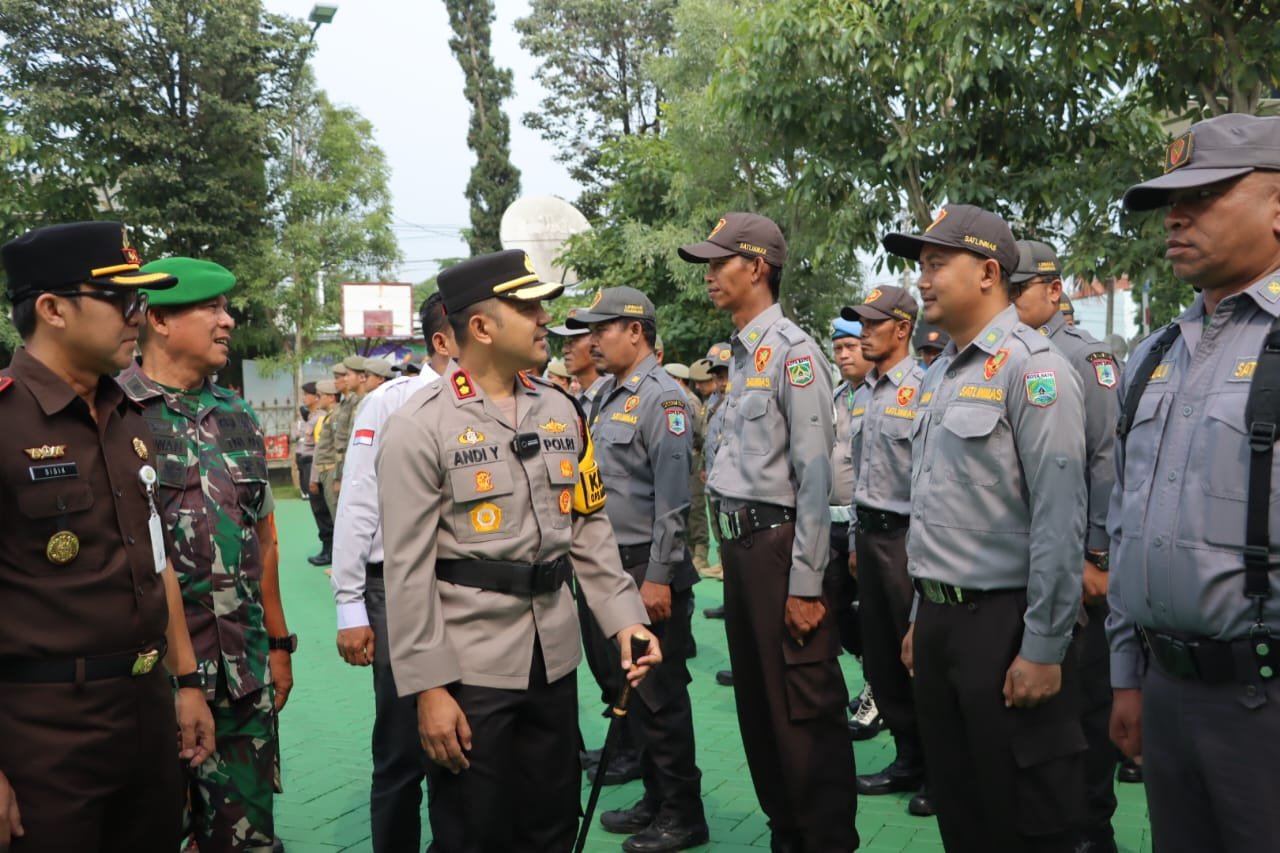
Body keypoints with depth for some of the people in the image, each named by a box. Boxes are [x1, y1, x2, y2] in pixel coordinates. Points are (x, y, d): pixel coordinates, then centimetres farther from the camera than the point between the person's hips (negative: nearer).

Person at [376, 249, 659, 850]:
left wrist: (625, 618, 2)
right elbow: (408, 571, -12)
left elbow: (590, 529, 12)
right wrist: (428, 687, -14)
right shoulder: (420, 427, -10)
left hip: (555, 658, 5)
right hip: (468, 666, -5)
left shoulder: (561, 411, 7)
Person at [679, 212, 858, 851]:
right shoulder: (740, 354, 12)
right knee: (755, 702, 17)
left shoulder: (792, 352, -14)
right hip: (740, 541, 9)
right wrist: (732, 548, 15)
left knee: (803, 709, 1)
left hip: (779, 543, -9)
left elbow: (815, 476, -17)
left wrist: (805, 583, -17)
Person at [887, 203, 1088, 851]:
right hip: (939, 616, 8)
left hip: (1002, 621, -8)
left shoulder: (1029, 366, -13)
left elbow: (1059, 518, -18)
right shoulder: (937, 375, 13)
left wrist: (1044, 648, -19)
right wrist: (920, 618, 18)